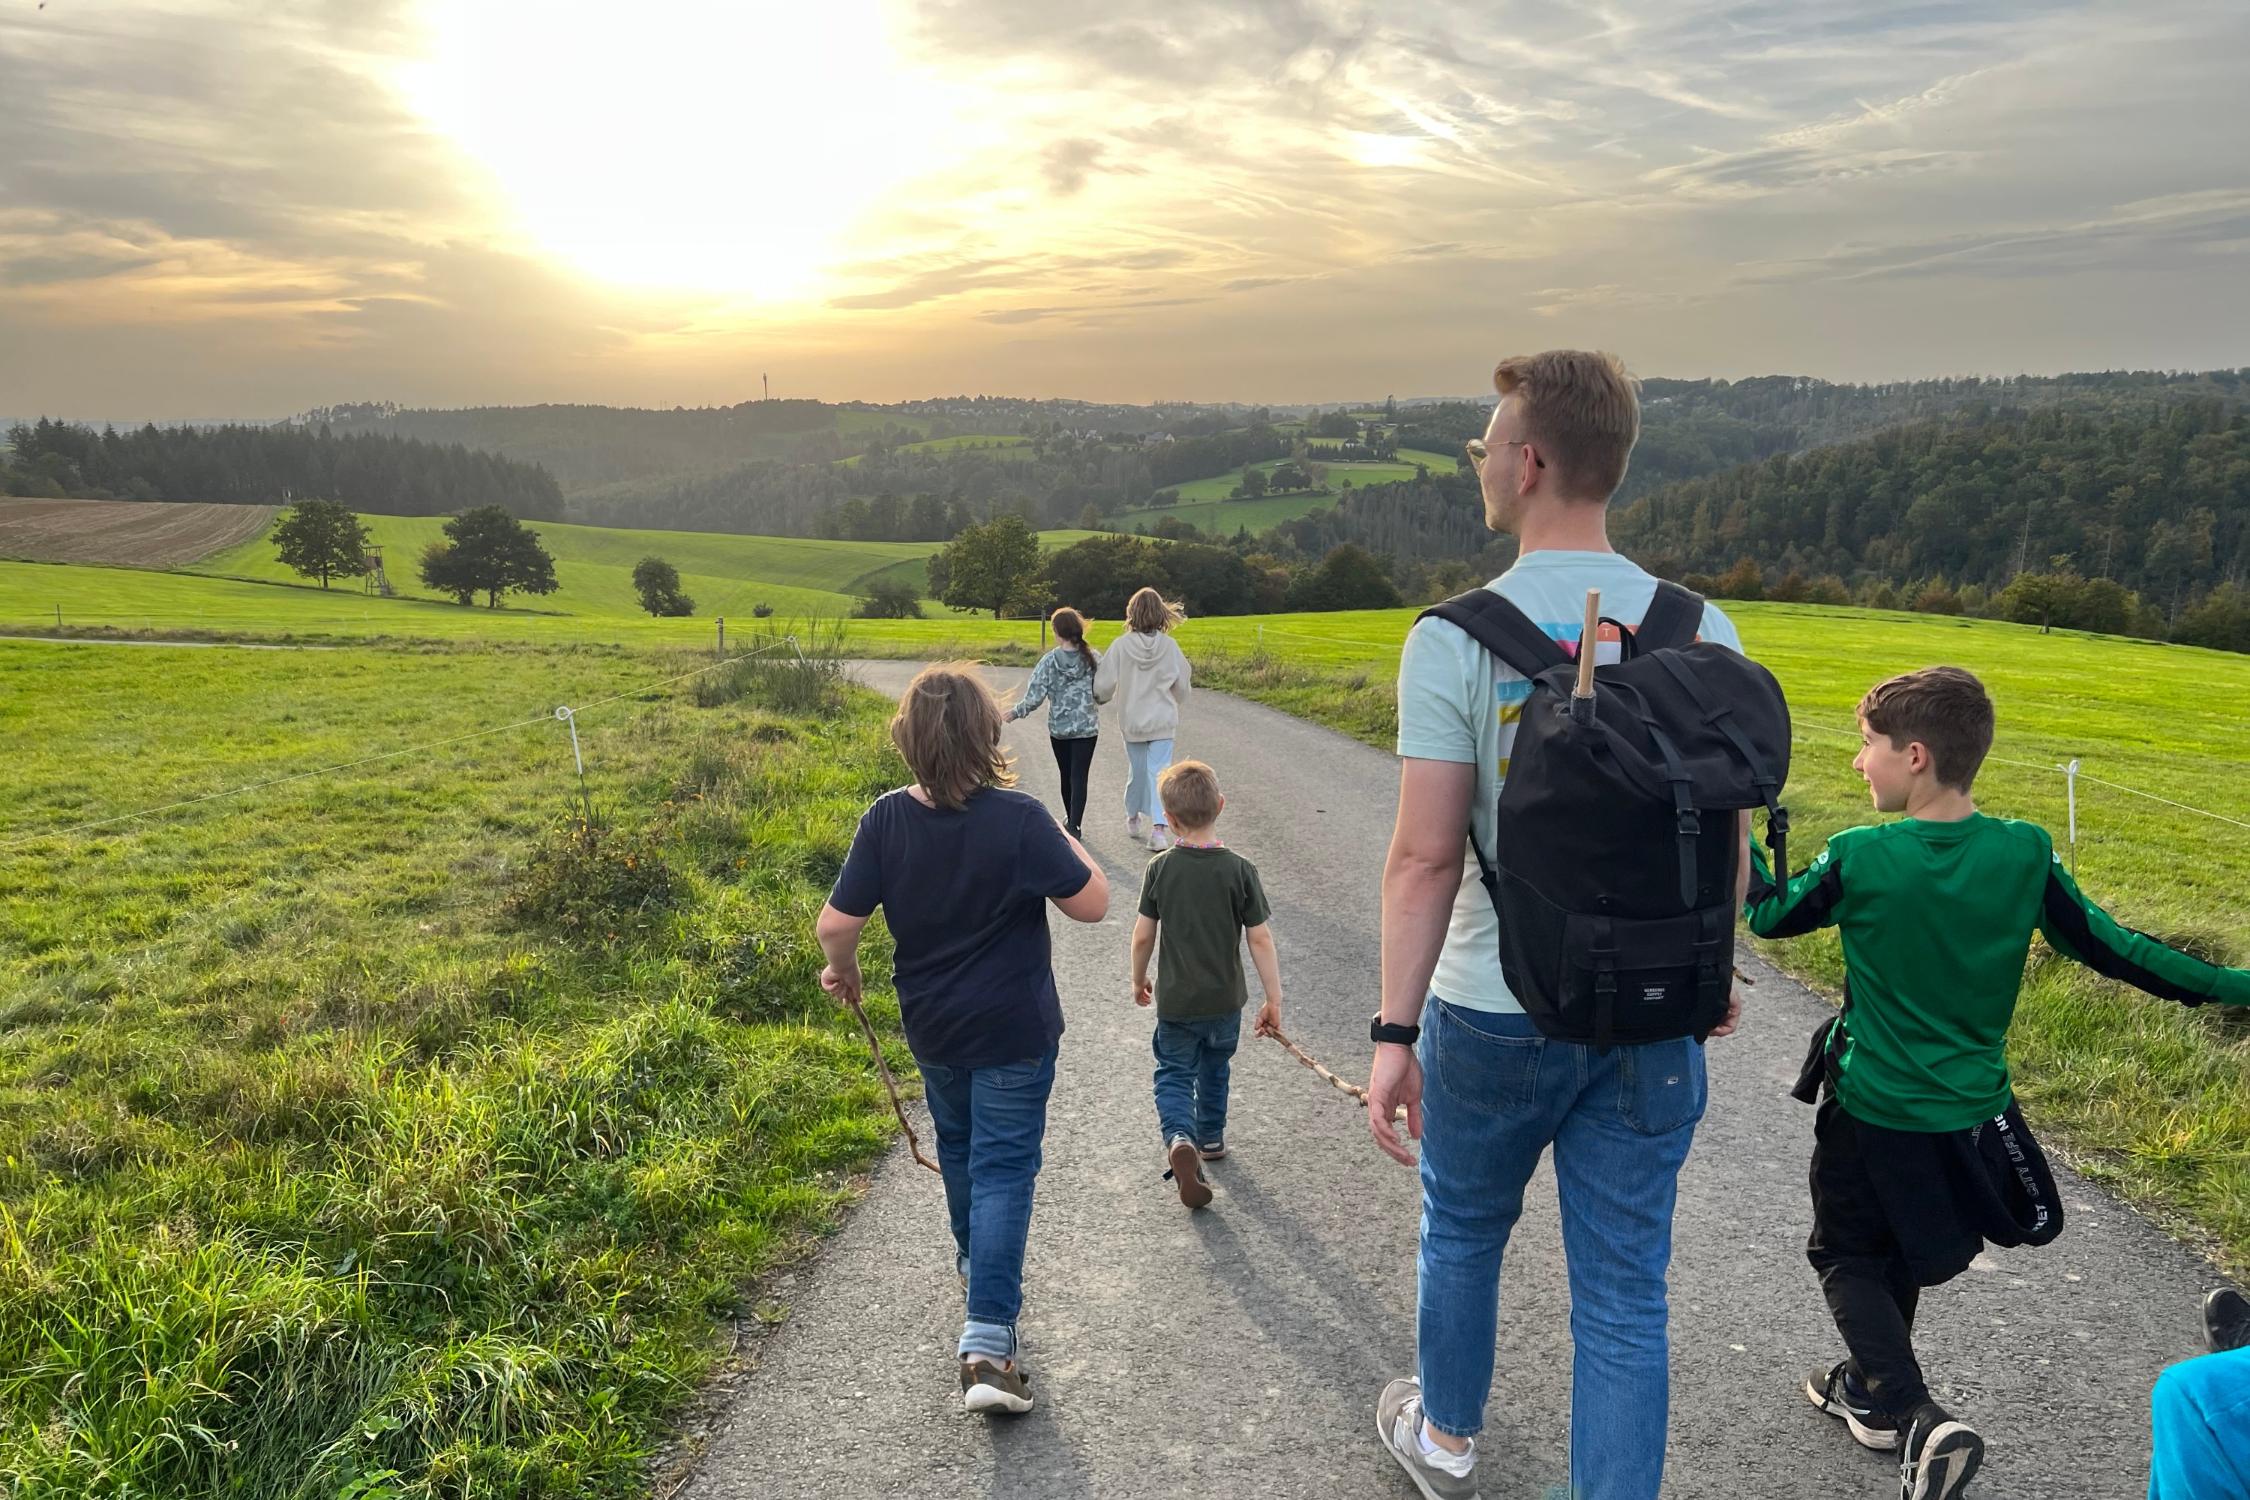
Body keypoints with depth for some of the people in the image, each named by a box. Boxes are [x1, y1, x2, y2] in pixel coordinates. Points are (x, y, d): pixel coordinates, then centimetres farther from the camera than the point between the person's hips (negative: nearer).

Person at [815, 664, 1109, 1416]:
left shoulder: (887, 819, -12)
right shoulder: (1020, 820, -23)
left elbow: (837, 923, -11)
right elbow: (1092, 903, -16)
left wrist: (843, 969, 10)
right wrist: (1063, 840, -1)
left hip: (931, 1026, 4)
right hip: (1015, 1030, -4)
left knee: (958, 1143, 27)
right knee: (1003, 1168, 2)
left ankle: (975, 1259, 52)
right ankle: (987, 1341, -3)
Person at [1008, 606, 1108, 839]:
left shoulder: (1049, 661, -11)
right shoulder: (1093, 659, -8)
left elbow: (1034, 697, -14)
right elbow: (1104, 695, -5)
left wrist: (1015, 712, 2)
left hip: (1058, 728, 1)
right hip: (1086, 728, -1)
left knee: (1065, 775, 18)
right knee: (1079, 776, 2)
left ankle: (1070, 818, 34)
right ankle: (1074, 825, -6)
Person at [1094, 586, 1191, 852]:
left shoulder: (1121, 645, -12)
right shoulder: (1170, 646, -9)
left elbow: (1103, 685, -7)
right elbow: (1182, 686, 2)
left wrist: (1101, 698, 16)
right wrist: (1174, 703, 24)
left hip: (1132, 721, 1)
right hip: (1163, 721, -1)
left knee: (1136, 769, 18)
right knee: (1159, 771, 0)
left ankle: (1133, 818, 36)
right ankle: (1158, 826, -13)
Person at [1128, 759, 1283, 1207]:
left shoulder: (1159, 869, -12)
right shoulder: (1240, 871, -14)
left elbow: (1143, 935, -5)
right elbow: (1260, 940, -13)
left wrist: (1138, 980, 13)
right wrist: (1273, 1000, -5)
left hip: (1175, 1002, -1)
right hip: (1225, 1001, 1)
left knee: (1174, 1074, 10)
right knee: (1214, 1069, 24)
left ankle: (1180, 1138, -15)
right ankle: (1210, 1137, 41)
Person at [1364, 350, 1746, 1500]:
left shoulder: (1455, 637, -15)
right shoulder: (1702, 631, -4)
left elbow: (1426, 858, -17)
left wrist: (1393, 1033, -11)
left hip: (1496, 1015, -2)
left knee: (1462, 1231, 23)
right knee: (1625, 1297, 13)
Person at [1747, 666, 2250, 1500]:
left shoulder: (1859, 859, -20)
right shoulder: (2026, 852, -11)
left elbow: (1768, 914, -5)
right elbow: (2108, 948, -3)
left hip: (1872, 1109, -4)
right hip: (1971, 1113, 5)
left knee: (1845, 1255, 13)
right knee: (1898, 1249, 26)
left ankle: (1921, 1420, -4)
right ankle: (1870, 1390, 42)